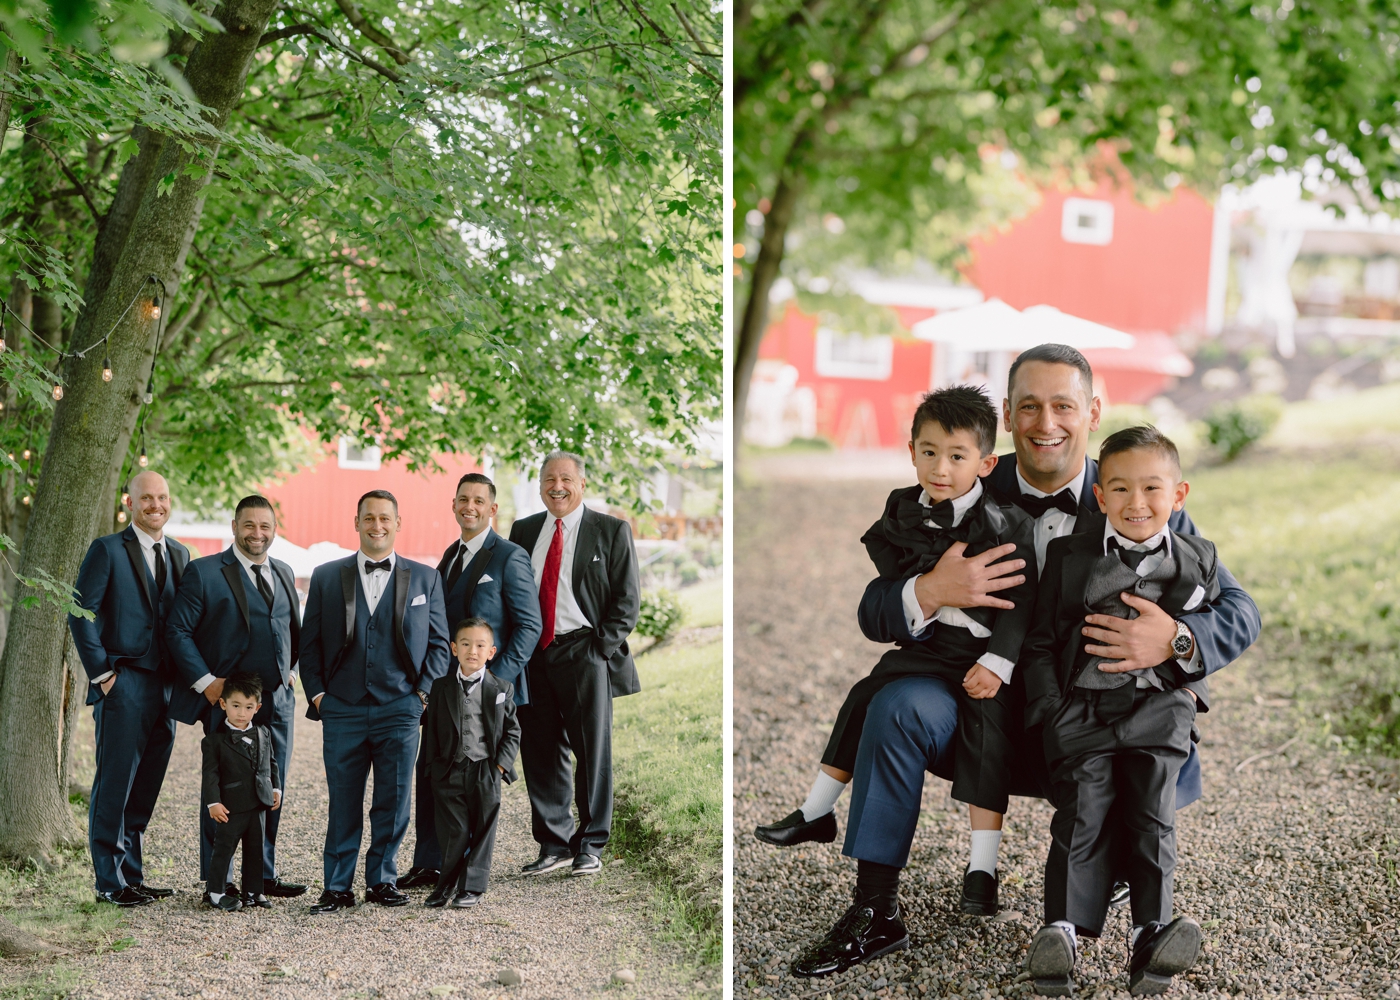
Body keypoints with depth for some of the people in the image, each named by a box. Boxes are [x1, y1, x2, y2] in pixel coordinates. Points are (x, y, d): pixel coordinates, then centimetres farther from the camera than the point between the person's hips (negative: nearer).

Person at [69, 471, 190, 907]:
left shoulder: (179, 555, 15)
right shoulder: (107, 550, -3)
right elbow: (80, 614, -7)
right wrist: (102, 673, -10)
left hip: (164, 687, 6)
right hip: (123, 687, -6)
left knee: (146, 787, 9)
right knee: (114, 785, -3)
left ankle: (133, 875, 17)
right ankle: (111, 882, 3)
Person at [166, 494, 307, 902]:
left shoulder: (284, 574, 14)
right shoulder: (204, 572, -4)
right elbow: (178, 631, -7)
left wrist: (289, 671, 9)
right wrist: (205, 682, -14)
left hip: (278, 700, 5)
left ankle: (264, 874, 19)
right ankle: (218, 881, 10)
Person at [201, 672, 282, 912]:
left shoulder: (263, 734, 8)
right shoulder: (214, 739, -8)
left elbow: (271, 763, 18)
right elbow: (210, 773, -10)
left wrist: (276, 789, 11)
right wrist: (213, 802, -15)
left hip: (259, 804, 5)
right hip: (230, 806, -5)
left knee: (256, 848, 11)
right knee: (224, 847, 0)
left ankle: (253, 891, 20)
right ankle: (215, 891, 10)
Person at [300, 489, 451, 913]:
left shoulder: (424, 578, 9)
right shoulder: (326, 577, 10)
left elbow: (438, 642, 10)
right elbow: (310, 641, 11)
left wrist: (423, 692, -1)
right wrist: (317, 693, 1)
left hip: (400, 708, 0)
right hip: (342, 710, 0)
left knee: (393, 802, 3)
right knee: (343, 803, 2)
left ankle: (382, 881, 16)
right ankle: (338, 887, 10)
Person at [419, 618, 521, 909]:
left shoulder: (501, 689, 1)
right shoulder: (441, 688, 5)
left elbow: (512, 731, 4)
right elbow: (431, 730, 10)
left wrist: (501, 764, -6)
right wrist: (433, 766, 4)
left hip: (486, 772, -1)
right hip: (450, 772, 1)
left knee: (482, 830, 3)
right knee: (454, 833, 1)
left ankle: (471, 887, 11)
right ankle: (447, 885, 16)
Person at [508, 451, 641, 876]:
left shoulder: (611, 531, 2)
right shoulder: (524, 531, 13)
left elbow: (627, 599, 0)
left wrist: (601, 648, -8)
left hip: (585, 654, -4)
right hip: (533, 655, 4)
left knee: (593, 751, 0)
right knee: (540, 752, 5)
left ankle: (590, 846, 10)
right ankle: (553, 843, 15)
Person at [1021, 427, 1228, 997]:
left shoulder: (1197, 560, 13)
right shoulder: (1069, 555, 10)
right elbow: (1042, 640, 10)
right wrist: (1051, 709, -1)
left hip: (1158, 704, 1)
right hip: (1083, 704, -1)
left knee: (1152, 810, -17)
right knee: (1084, 808, -17)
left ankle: (1150, 937, -21)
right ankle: (1063, 932, -26)